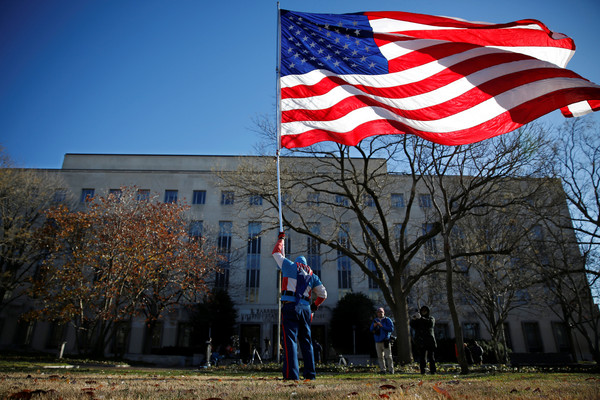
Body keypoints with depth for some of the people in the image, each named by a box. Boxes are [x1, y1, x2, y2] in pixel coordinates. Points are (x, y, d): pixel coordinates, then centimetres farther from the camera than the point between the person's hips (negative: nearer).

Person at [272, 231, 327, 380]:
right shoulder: (312, 275, 19)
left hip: (290, 306, -4)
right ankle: (310, 373, 13)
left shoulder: (290, 266, 10)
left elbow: (276, 252, 22)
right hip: (305, 308, 4)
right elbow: (323, 294, 16)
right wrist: (315, 306, 30)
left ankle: (291, 373, -14)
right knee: (306, 341, 12)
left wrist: (281, 239, 36)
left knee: (290, 340, -7)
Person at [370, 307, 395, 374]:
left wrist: (382, 326, -15)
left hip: (385, 341, -4)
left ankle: (391, 370, 1)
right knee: (380, 356, 5)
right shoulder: (375, 320, 15)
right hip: (378, 341, 4)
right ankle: (382, 370, 13)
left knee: (388, 356, -6)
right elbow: (371, 329, 13)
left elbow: (391, 329, -10)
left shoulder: (387, 320, 1)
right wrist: (374, 326, -8)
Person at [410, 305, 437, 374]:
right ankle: (422, 371, -2)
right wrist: (413, 320, -20)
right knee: (421, 357, -4)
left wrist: (421, 318, -24)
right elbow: (412, 325, 1)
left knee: (431, 357, -4)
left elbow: (430, 323, -12)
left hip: (430, 340, -1)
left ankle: (432, 371, 0)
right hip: (420, 341, 1)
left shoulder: (431, 318, 12)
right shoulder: (417, 319, 18)